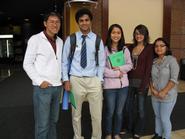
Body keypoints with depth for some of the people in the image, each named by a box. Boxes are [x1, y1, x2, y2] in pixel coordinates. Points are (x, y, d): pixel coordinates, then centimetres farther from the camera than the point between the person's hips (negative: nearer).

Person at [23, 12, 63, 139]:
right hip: (43, 88, -5)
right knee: (42, 123, 0)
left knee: (53, 120, 15)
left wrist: (62, 78, 8)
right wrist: (40, 81, -13)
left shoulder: (60, 41, 11)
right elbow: (27, 64, -6)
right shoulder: (35, 39, -6)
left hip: (57, 86, 6)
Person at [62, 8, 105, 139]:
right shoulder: (71, 39, 1)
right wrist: (66, 80, -1)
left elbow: (101, 62, 5)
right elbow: (65, 61, 5)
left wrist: (99, 81, -2)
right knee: (76, 114, 15)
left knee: (97, 115, 6)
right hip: (76, 80, 0)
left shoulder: (97, 40, 2)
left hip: (93, 80, 0)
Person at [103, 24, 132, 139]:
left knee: (119, 112, 15)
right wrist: (116, 73, -16)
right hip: (109, 85, -4)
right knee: (110, 112, 9)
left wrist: (120, 68, -12)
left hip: (123, 84, 4)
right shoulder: (105, 49, -8)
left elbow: (130, 65, 6)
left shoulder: (125, 49, 6)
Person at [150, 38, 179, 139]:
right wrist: (152, 89, -7)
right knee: (157, 116, 17)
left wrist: (164, 92, -18)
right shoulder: (153, 61, 4)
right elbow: (150, 77, 7)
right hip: (155, 96, 5)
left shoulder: (171, 60, -10)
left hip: (168, 96, -4)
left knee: (165, 118, 3)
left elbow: (174, 79, -16)